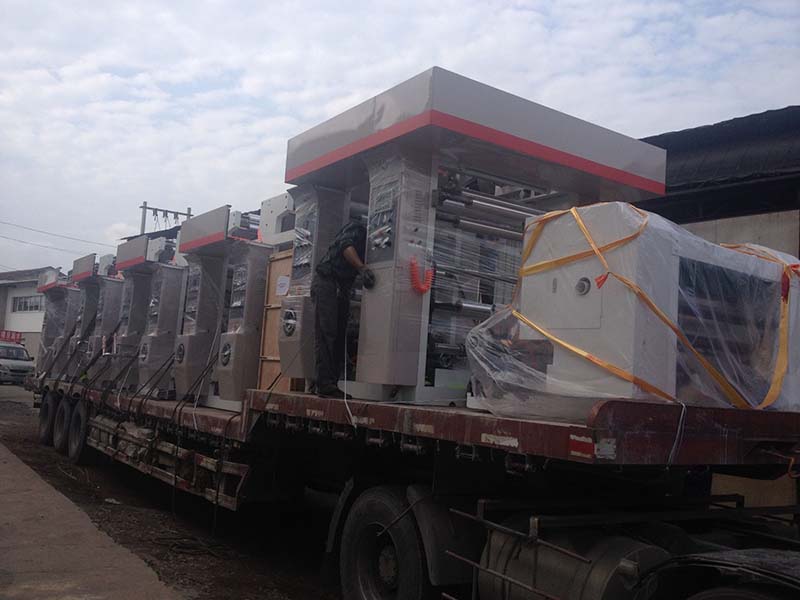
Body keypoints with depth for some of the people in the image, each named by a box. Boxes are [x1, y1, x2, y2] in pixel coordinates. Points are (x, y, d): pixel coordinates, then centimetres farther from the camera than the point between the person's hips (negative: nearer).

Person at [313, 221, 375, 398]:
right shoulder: (356, 229, 1)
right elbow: (346, 246, -20)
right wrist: (362, 268, -33)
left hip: (343, 288, 8)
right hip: (326, 281, -8)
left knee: (340, 336, 2)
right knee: (326, 334, -14)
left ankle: (331, 384, 1)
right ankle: (325, 385, -19)